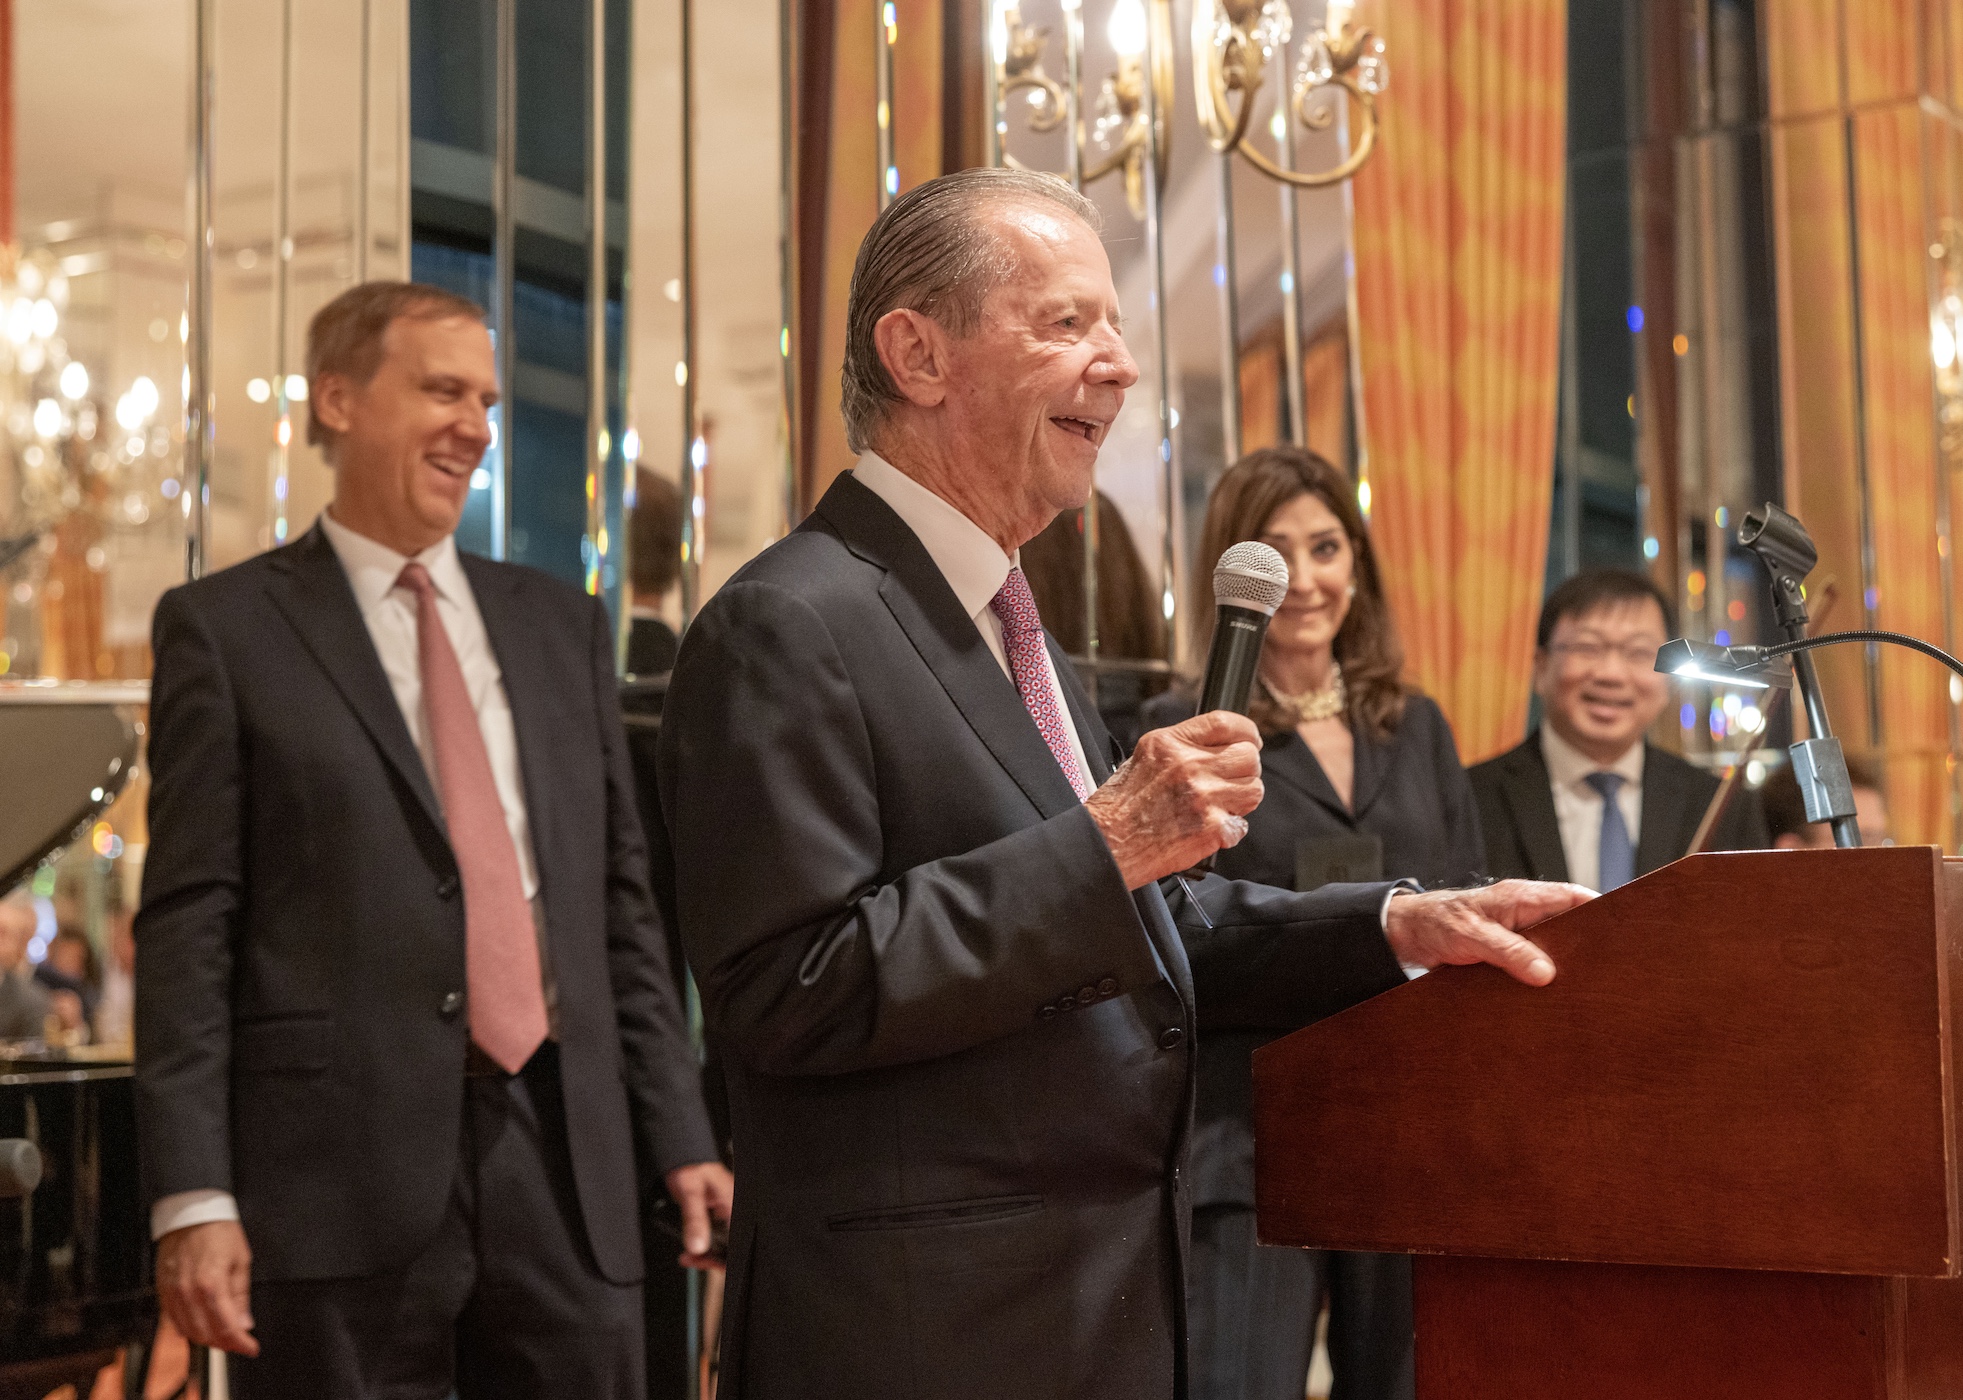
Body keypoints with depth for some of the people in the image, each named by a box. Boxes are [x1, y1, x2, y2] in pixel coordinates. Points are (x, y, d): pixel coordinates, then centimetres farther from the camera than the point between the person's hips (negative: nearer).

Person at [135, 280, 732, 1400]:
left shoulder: (563, 625, 16)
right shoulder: (226, 630, 3)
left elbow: (623, 899, 15)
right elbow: (189, 928, -3)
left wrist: (680, 1136, 9)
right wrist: (193, 1196, -10)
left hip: (566, 1155, 4)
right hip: (342, 1170, -4)